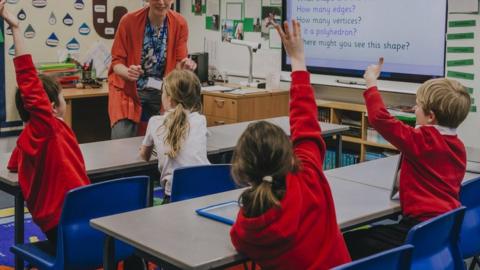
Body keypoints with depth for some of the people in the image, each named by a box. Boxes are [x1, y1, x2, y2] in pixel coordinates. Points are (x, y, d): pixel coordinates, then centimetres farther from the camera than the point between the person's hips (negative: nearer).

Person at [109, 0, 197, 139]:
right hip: (128, 88, -2)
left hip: (162, 91, 2)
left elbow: (179, 63, -4)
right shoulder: (129, 21, -15)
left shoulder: (180, 24, -8)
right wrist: (128, 72, -33)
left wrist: (185, 65, -29)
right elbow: (116, 61, -10)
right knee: (122, 141, -14)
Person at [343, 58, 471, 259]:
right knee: (373, 232, 27)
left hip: (424, 229, -10)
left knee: (348, 244, -10)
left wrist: (371, 83, -4)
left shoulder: (422, 141, -14)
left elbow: (380, 118, -17)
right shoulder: (458, 146, 10)